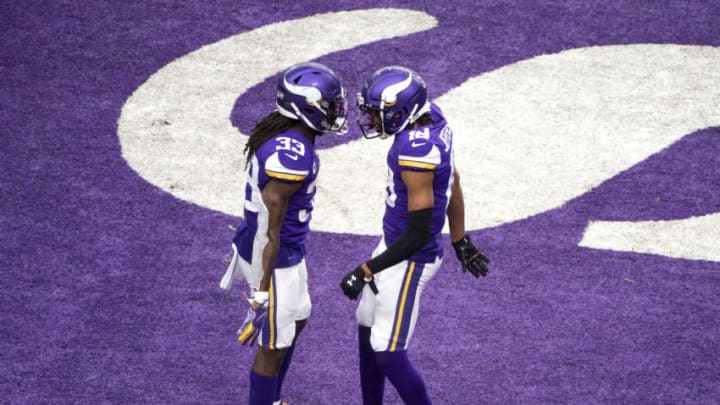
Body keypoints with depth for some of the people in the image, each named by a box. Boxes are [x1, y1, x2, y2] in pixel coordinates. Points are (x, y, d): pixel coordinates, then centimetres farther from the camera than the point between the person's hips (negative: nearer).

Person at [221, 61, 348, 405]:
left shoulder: (280, 131, -1)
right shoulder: (292, 157, -30)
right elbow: (269, 227, -27)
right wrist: (262, 289, -22)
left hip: (288, 250, 10)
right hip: (272, 260, -10)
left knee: (295, 322, 26)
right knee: (274, 345, 6)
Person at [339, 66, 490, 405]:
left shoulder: (416, 154, -32)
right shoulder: (432, 118, -4)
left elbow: (419, 235, -28)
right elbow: (453, 184, 10)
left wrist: (365, 272, -23)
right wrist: (461, 243, 22)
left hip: (409, 258, -10)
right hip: (394, 240, 10)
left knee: (387, 355, 0)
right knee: (367, 329, 23)